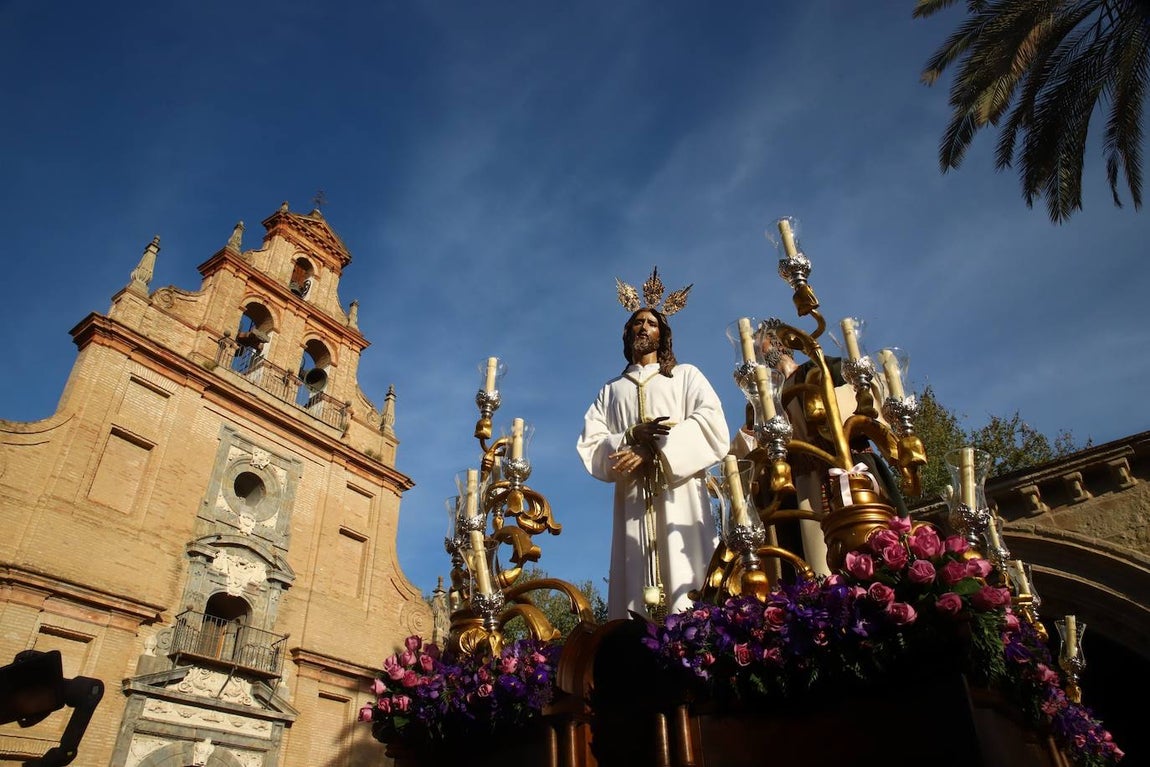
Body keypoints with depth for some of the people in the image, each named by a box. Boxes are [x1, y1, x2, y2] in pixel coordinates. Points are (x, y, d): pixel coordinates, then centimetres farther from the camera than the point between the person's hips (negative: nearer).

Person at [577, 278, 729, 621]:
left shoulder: (686, 375, 19)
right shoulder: (611, 390, 25)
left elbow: (711, 422, 0)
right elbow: (590, 446, 10)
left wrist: (654, 449, -12)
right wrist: (632, 437, -10)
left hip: (679, 494, -2)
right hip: (634, 499, 2)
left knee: (684, 579, -14)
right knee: (637, 586, -8)